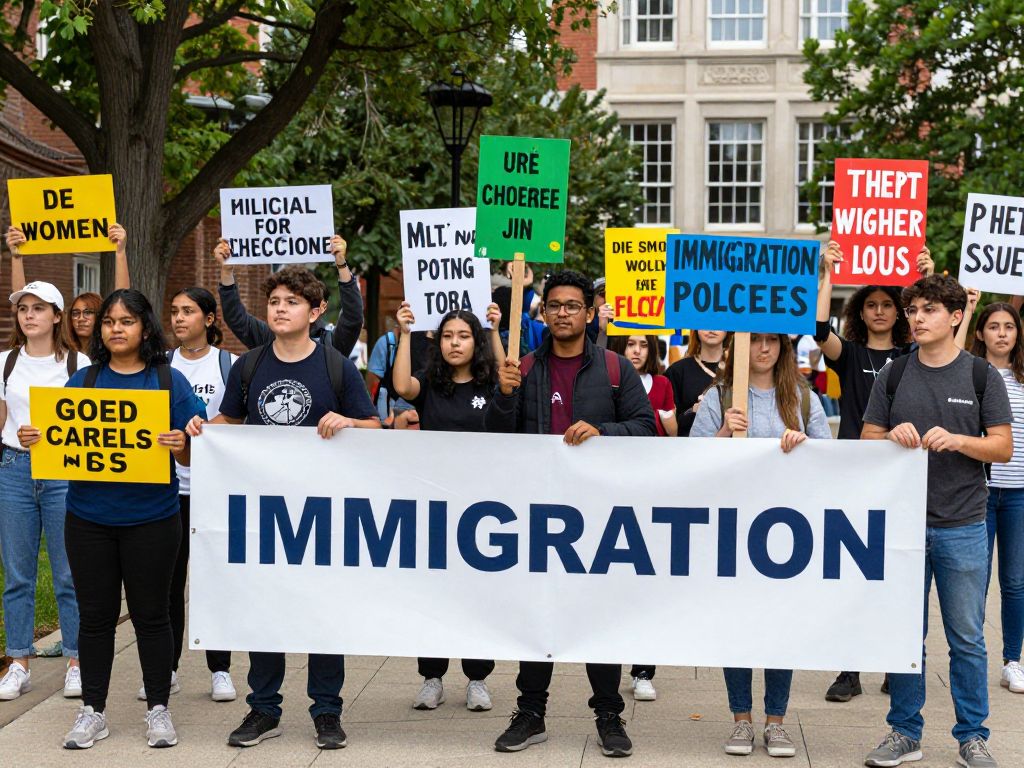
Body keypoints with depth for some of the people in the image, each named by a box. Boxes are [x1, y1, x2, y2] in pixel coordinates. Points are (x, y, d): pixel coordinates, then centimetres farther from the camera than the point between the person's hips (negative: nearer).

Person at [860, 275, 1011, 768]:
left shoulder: (981, 375, 1)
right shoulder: (894, 375, 6)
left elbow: (1003, 447, -1)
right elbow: (867, 440, 8)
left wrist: (958, 440, -18)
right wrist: (893, 436, -13)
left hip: (962, 527, -2)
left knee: (966, 638, 5)